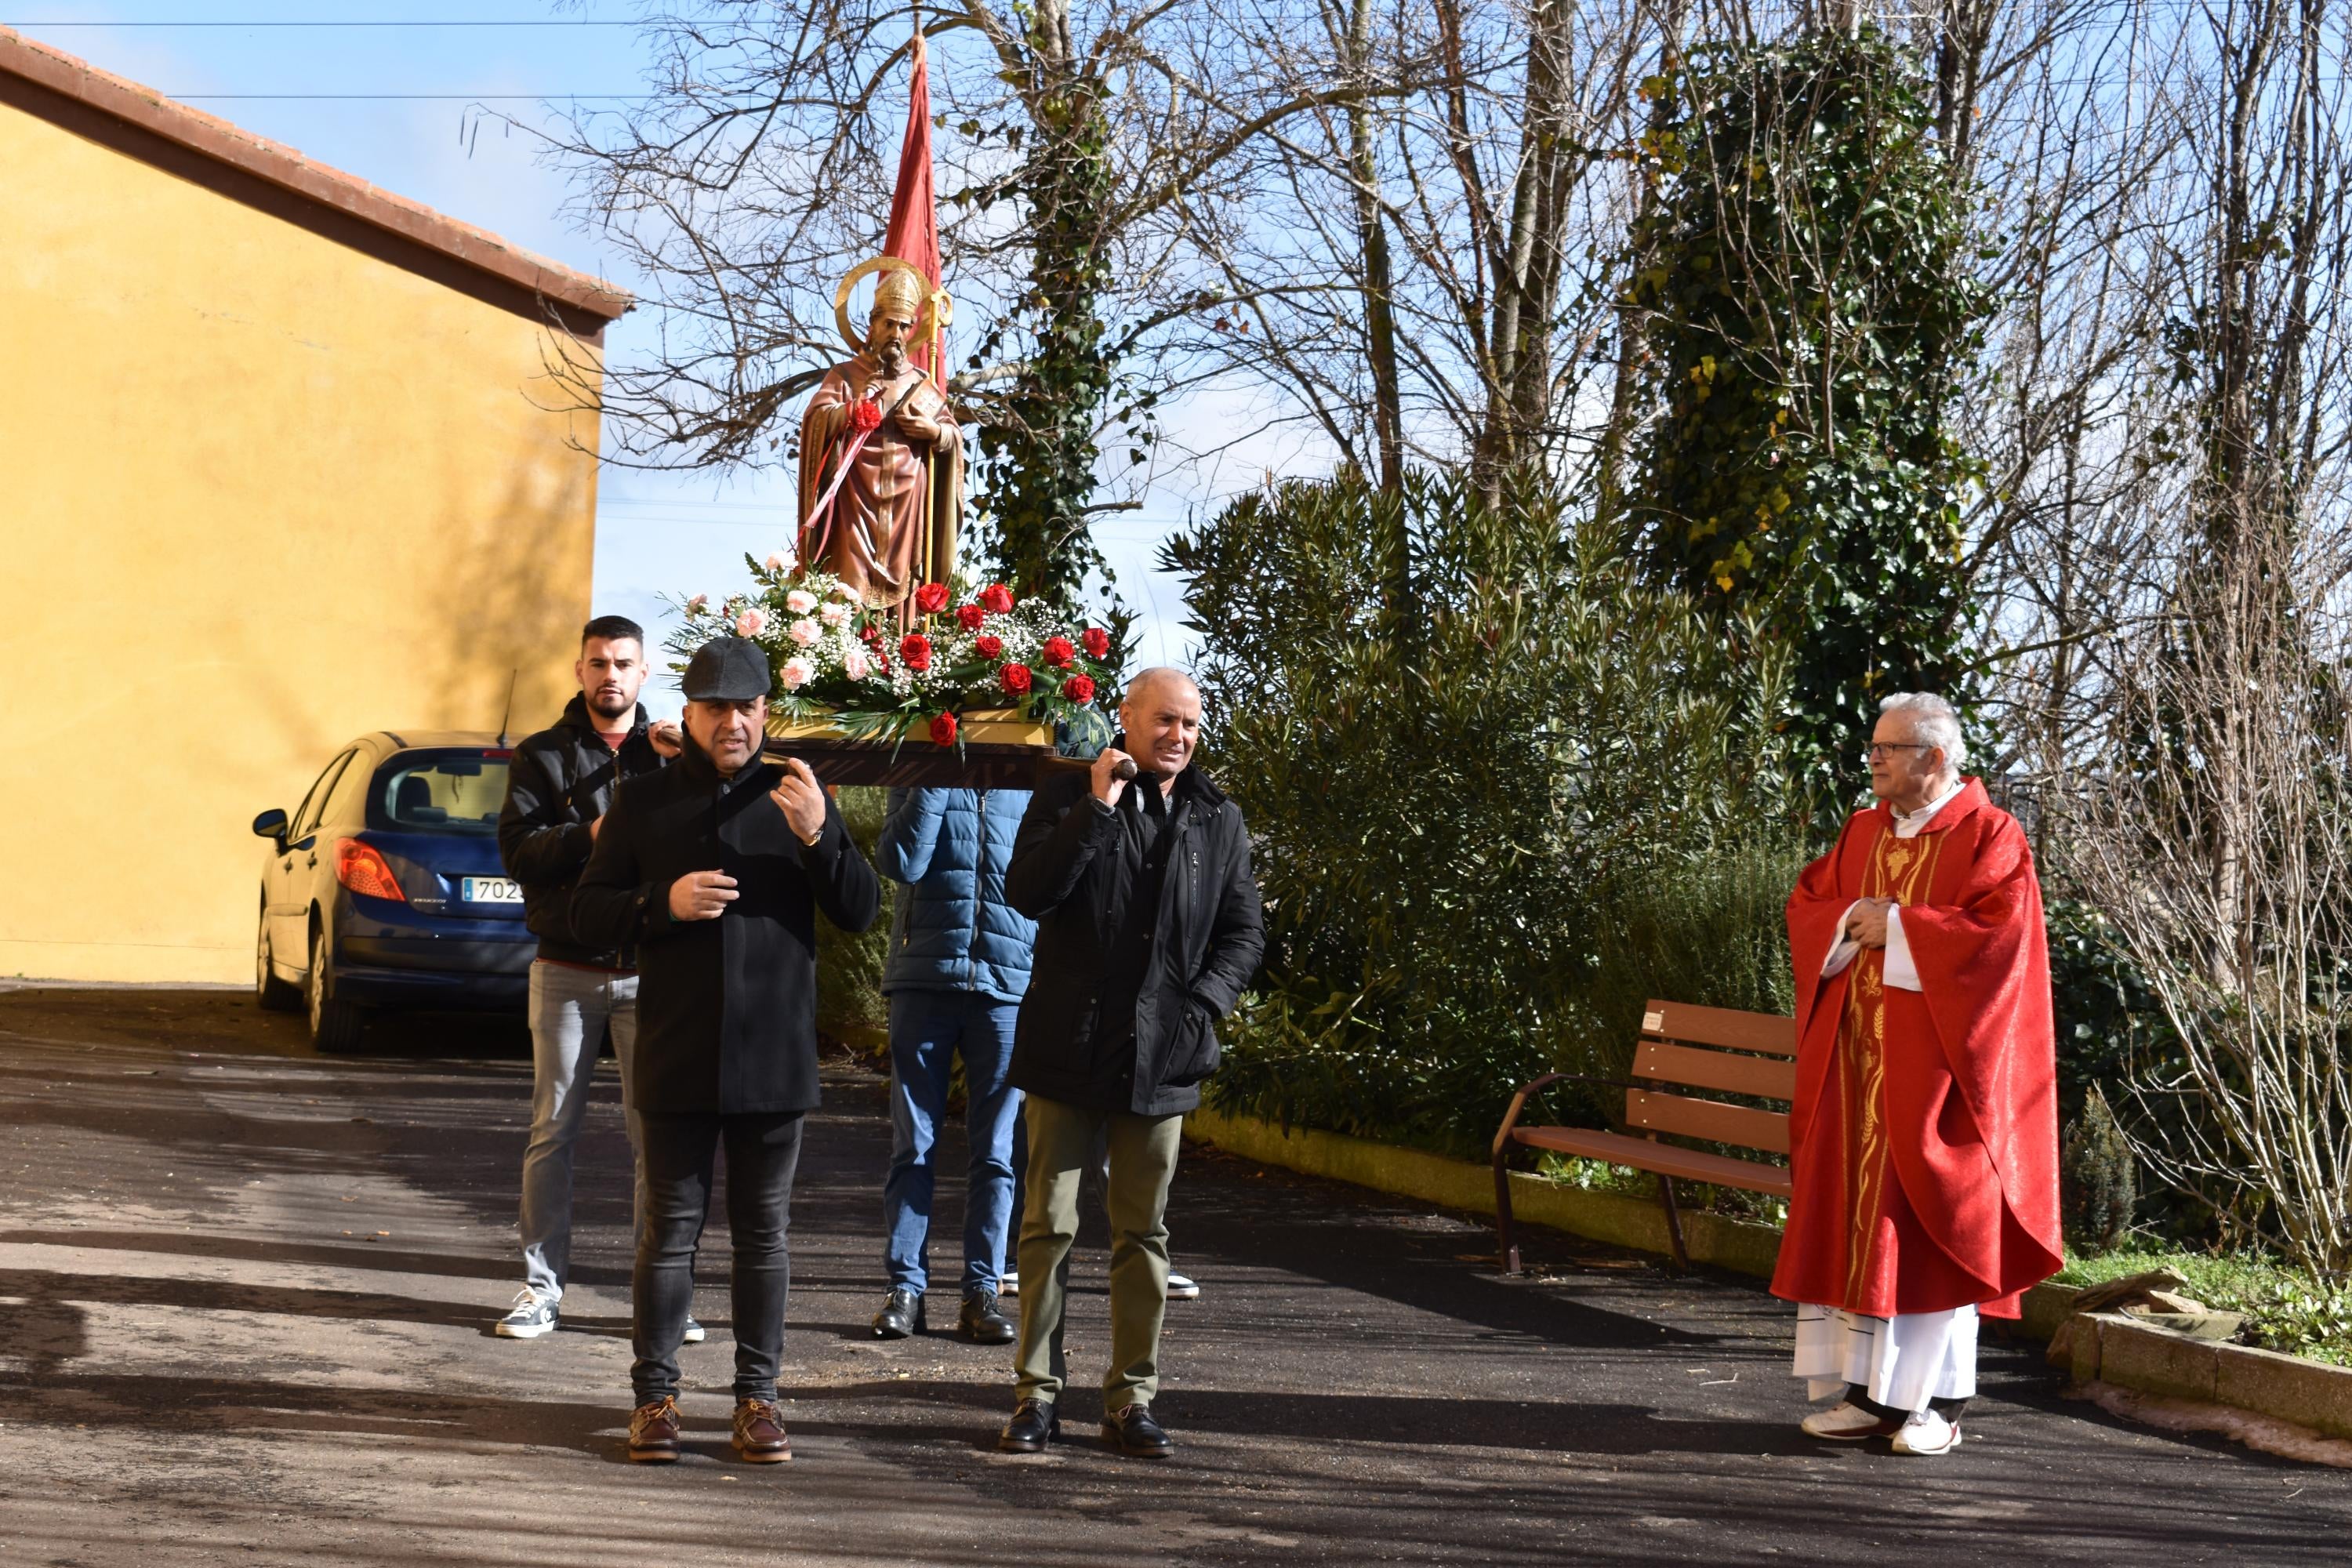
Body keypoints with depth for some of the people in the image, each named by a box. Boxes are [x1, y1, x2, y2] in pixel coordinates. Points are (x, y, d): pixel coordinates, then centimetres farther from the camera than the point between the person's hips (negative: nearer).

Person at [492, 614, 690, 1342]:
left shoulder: (669, 752, 9)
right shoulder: (544, 756, 7)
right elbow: (517, 851, -4)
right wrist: (592, 835, -18)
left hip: (650, 973, 0)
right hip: (567, 972, 0)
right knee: (553, 1130, 3)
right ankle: (542, 1287, 10)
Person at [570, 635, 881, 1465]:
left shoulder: (796, 795, 7)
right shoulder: (645, 800, 6)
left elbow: (863, 910, 1)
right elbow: (587, 911, 6)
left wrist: (817, 835, -16)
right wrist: (663, 903, -12)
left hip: (773, 1060, 1)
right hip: (676, 1058, -1)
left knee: (764, 1231, 6)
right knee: (671, 1227, 3)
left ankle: (757, 1397, 14)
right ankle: (655, 1394, 11)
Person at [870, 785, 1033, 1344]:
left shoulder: (1032, 789, 9)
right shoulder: (919, 780, 7)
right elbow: (901, 862, -10)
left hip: (1007, 986, 1)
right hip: (924, 980, -1)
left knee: (995, 1150, 3)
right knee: (913, 1144, 1)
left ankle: (981, 1291, 8)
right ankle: (906, 1285, 7)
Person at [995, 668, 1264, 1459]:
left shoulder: (1219, 821, 8)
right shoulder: (1067, 798, 1)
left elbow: (1244, 931, 12)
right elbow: (1026, 892, -14)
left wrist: (1202, 1003, -4)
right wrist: (1098, 808, -18)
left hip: (1162, 1058, 2)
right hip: (1067, 1050, -2)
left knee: (1143, 1232, 7)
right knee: (1049, 1225, 2)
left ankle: (1131, 1398, 14)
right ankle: (1038, 1393, 10)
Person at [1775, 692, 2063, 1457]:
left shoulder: (1989, 835, -5)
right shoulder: (1864, 831, 14)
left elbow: (2000, 931, -16)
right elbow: (1806, 905, 13)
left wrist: (1896, 926, -14)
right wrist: (1851, 924, -8)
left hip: (1933, 1063, -6)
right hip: (1856, 1061, 6)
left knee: (1931, 1223, -4)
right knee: (1856, 1217, 4)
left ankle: (1941, 1400, 4)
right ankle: (1872, 1391, 9)